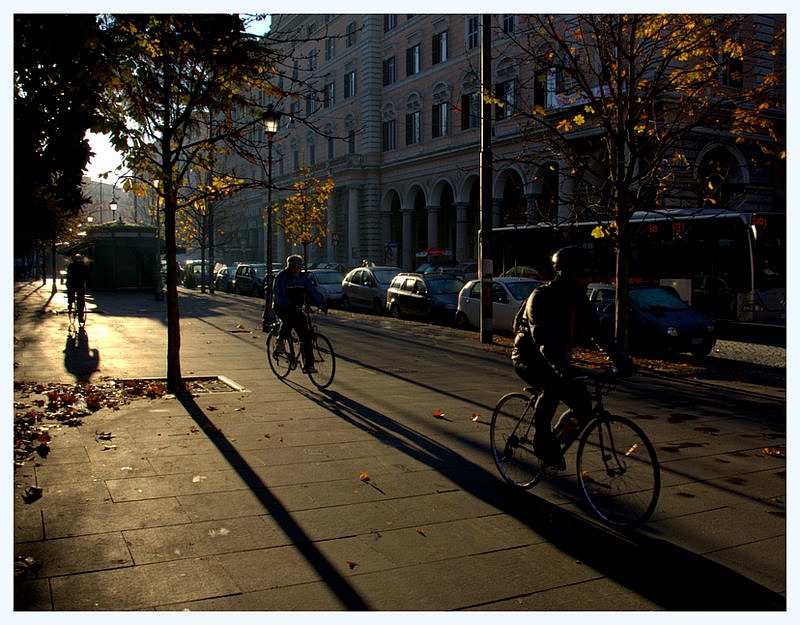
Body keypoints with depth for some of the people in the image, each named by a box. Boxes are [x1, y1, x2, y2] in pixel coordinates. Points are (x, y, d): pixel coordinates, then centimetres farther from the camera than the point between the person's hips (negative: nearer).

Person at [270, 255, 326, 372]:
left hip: (296, 308, 5)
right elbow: (279, 295, -23)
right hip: (282, 308, -5)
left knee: (305, 334, -7)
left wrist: (321, 303, -18)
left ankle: (308, 365, -4)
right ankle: (280, 341, -13)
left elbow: (312, 291, -1)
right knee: (288, 319, -39)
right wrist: (289, 305, -39)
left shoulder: (302, 277, 5)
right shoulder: (281, 277, -11)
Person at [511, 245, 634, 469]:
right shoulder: (541, 297, -22)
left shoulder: (580, 301, -1)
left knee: (583, 405, -9)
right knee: (553, 385, -36)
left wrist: (620, 358, -24)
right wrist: (562, 367, -51)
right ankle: (542, 444, -22)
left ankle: (556, 438, 17)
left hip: (558, 360, 7)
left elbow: (598, 332, -7)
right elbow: (542, 336, -36)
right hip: (528, 358, -7)